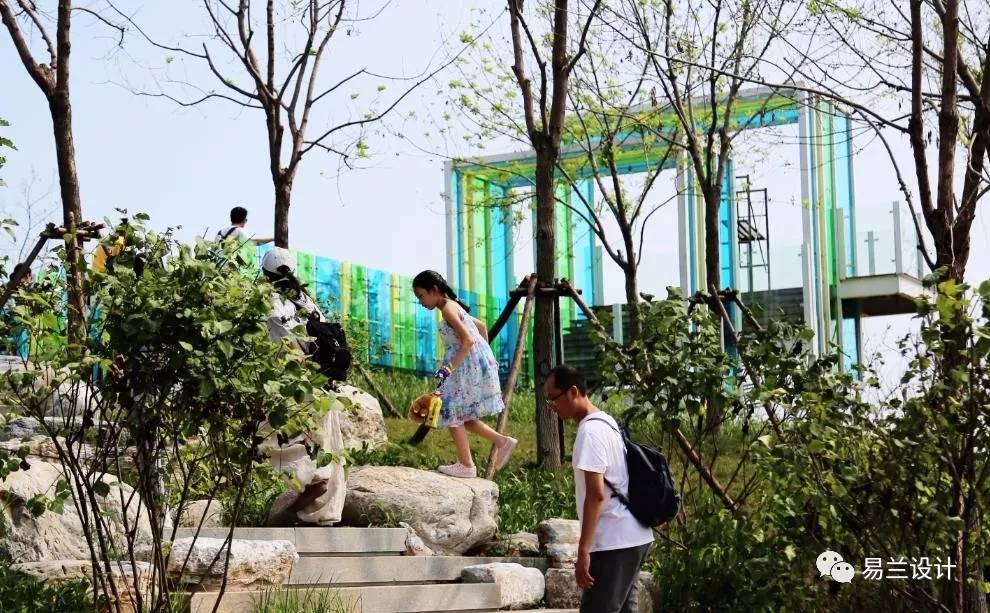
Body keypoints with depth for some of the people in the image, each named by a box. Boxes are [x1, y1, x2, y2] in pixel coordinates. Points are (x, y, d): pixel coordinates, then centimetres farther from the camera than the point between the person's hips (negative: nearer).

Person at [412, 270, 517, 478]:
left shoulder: (447, 308, -13)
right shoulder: (453, 306, 16)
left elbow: (468, 340, -22)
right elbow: (481, 326, 26)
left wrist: (448, 368, -26)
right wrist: (488, 356, 28)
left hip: (470, 365, -10)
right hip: (471, 366, 10)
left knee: (452, 412, -3)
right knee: (461, 415, 14)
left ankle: (466, 465, 0)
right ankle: (502, 441, 12)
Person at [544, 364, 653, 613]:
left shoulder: (590, 431, -15)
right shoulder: (605, 421, 15)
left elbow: (596, 494, -22)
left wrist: (583, 549, -23)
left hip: (614, 543, -10)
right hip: (633, 537, 10)